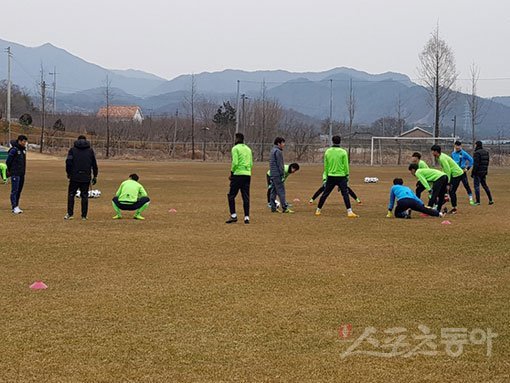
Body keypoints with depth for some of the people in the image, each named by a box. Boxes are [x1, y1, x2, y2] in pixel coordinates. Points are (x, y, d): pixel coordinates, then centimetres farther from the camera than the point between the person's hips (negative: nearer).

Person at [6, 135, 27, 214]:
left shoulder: (23, 149, 11)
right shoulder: (14, 150, -14)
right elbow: (8, 161, -11)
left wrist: (23, 170, 13)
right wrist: (9, 170, 2)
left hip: (22, 174, 8)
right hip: (15, 174, -8)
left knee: (19, 191, 11)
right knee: (14, 190, -9)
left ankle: (16, 206, 17)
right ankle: (14, 207, -12)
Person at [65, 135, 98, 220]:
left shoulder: (72, 149, 3)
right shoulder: (90, 150, 7)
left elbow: (68, 162, -6)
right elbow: (94, 164, 7)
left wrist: (68, 173, 5)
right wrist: (95, 176, 13)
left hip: (74, 177, -1)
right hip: (86, 178, 1)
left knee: (71, 194, 9)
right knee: (84, 196, 6)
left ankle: (70, 214, 4)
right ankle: (84, 216, 5)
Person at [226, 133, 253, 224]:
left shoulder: (235, 148, -5)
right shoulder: (248, 149, 16)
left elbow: (235, 162, -13)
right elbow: (251, 163, 14)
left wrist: (231, 173, -3)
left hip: (238, 174, -6)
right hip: (248, 175, 6)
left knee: (231, 195, 3)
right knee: (246, 197, 7)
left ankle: (233, 216, -3)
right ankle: (247, 217, 3)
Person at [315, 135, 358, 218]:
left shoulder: (327, 152, 3)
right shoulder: (343, 152, -6)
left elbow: (325, 165, 9)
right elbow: (346, 165, -3)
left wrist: (326, 176, 17)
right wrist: (347, 175, 8)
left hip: (330, 176, 3)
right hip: (341, 176, -3)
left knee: (325, 194, 11)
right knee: (345, 194, -4)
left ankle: (318, 210, 18)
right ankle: (349, 212, -11)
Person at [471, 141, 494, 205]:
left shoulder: (477, 153, -15)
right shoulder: (486, 152, 11)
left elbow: (476, 164, -19)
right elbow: (487, 162, 15)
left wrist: (472, 172, -14)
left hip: (478, 172, -8)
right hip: (484, 172, 8)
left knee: (476, 186, -2)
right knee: (485, 185, 17)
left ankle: (477, 201, -2)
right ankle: (491, 200, 15)